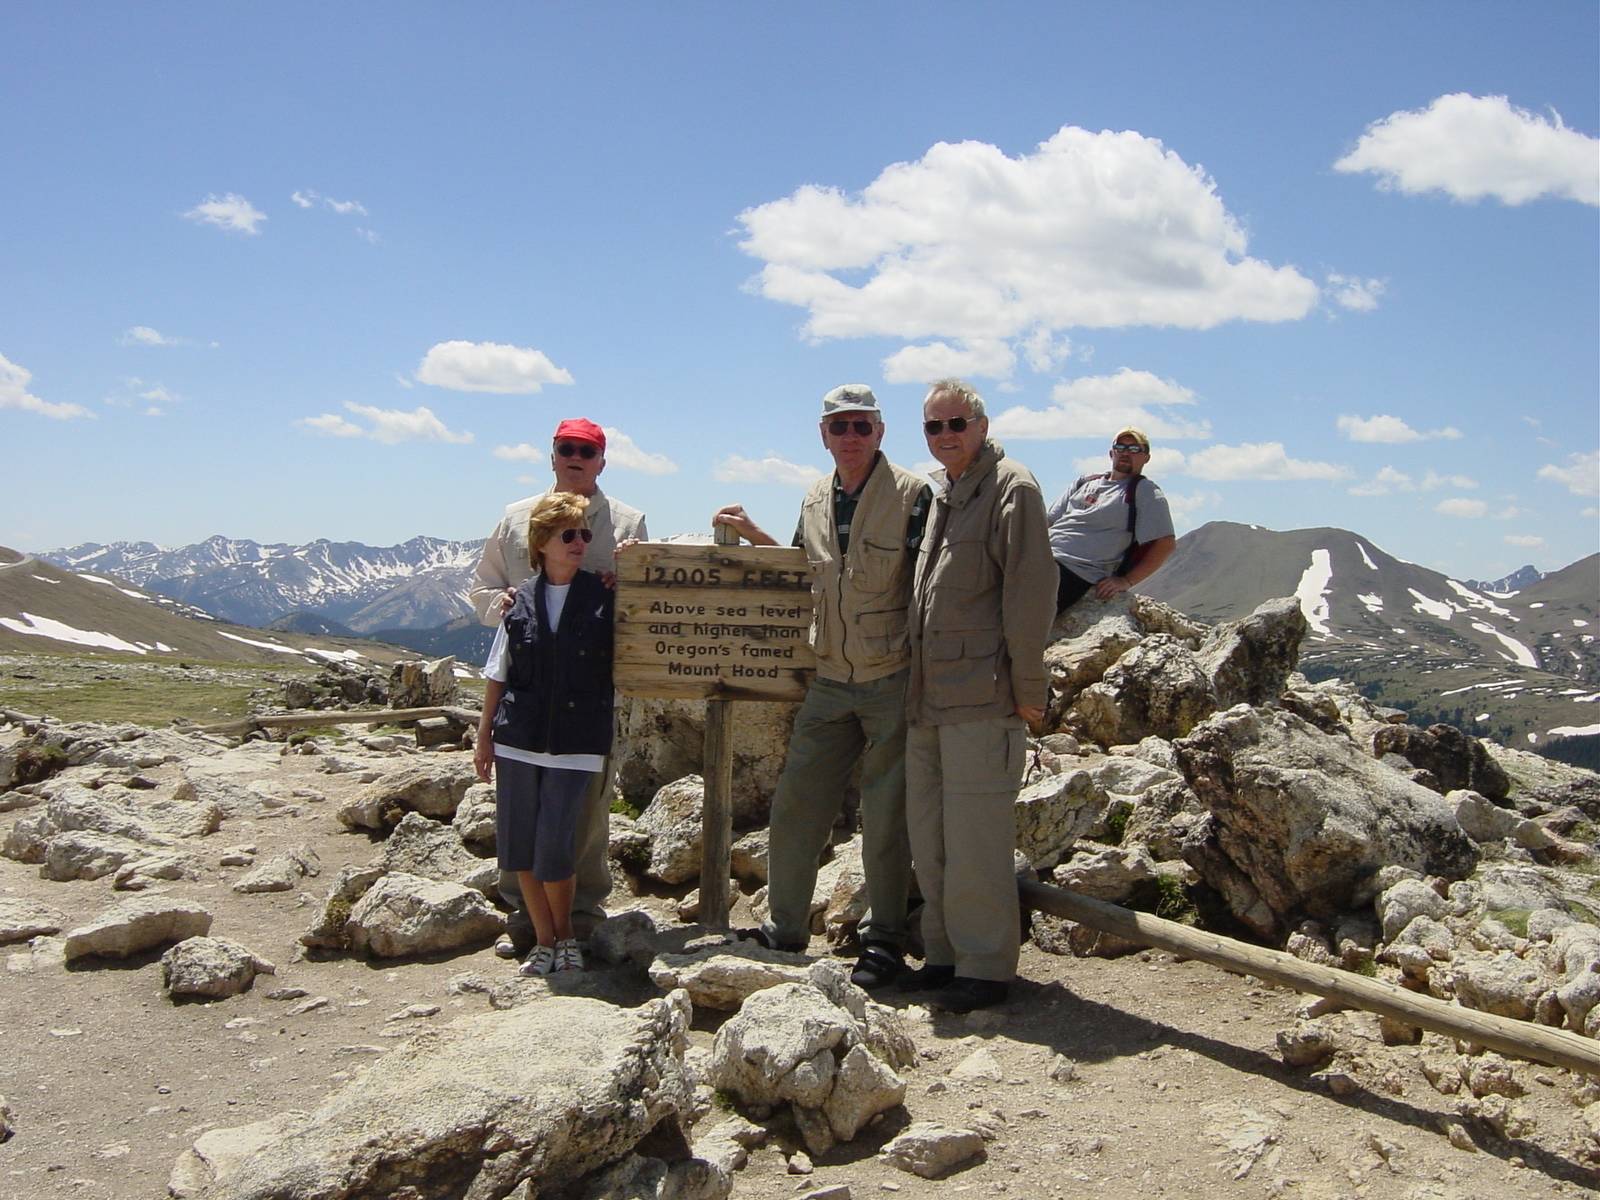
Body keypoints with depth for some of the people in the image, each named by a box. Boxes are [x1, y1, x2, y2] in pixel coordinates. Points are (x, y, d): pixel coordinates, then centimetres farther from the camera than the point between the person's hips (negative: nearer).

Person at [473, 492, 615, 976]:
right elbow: (497, 675, 10)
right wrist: (484, 736, 9)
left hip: (576, 742, -3)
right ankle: (545, 941, 24)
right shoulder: (521, 601, 4)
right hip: (518, 737, 3)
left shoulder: (605, 597, 0)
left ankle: (565, 935, 21)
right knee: (517, 843, 7)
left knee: (555, 848, -5)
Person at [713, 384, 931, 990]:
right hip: (829, 683, 6)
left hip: (893, 683, -5)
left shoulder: (913, 495, -8)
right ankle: (784, 929, 23)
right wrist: (752, 534, 13)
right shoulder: (815, 501, 10)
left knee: (886, 818, 4)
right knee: (795, 804, 8)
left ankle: (883, 940, 20)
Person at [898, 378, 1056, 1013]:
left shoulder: (1011, 487, -7)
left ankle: (986, 967, 8)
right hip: (927, 698, 8)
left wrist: (1027, 687, -14)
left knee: (975, 838, -4)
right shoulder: (932, 493, 17)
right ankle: (944, 954, 25)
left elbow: (1029, 591, -13)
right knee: (928, 834, 13)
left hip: (981, 698, -8)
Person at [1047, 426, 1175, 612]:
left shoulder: (1145, 491, 7)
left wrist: (1126, 581, -9)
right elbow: (1048, 520, 27)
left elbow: (1165, 543, -3)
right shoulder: (1085, 483, 26)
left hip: (1077, 573, -7)